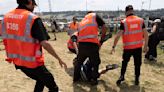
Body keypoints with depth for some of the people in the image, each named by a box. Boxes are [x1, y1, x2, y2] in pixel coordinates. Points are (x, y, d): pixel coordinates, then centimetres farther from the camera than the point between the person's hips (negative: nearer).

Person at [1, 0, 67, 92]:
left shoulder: (6, 17, 2)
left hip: (17, 61, 7)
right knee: (52, 84, 13)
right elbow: (45, 44, -25)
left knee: (41, 79, 28)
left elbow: (7, 39, 10)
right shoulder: (33, 19, -19)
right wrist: (59, 59, -14)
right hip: (32, 62, -7)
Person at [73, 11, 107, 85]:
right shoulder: (94, 16, 14)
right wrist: (101, 40, 15)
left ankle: (75, 78, 35)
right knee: (95, 63, 14)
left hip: (81, 44, 5)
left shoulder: (81, 22, 29)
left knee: (79, 61, 23)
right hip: (92, 44, -5)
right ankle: (93, 80, 21)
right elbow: (104, 28, 6)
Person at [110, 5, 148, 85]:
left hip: (128, 47, -2)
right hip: (138, 46, 2)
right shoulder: (141, 20, 2)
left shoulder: (124, 22, -6)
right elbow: (145, 34, 3)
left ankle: (122, 76, 22)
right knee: (137, 63, 16)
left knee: (125, 62, 20)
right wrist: (146, 46, 12)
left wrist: (113, 47, -6)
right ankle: (137, 79, 25)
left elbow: (118, 35, -10)